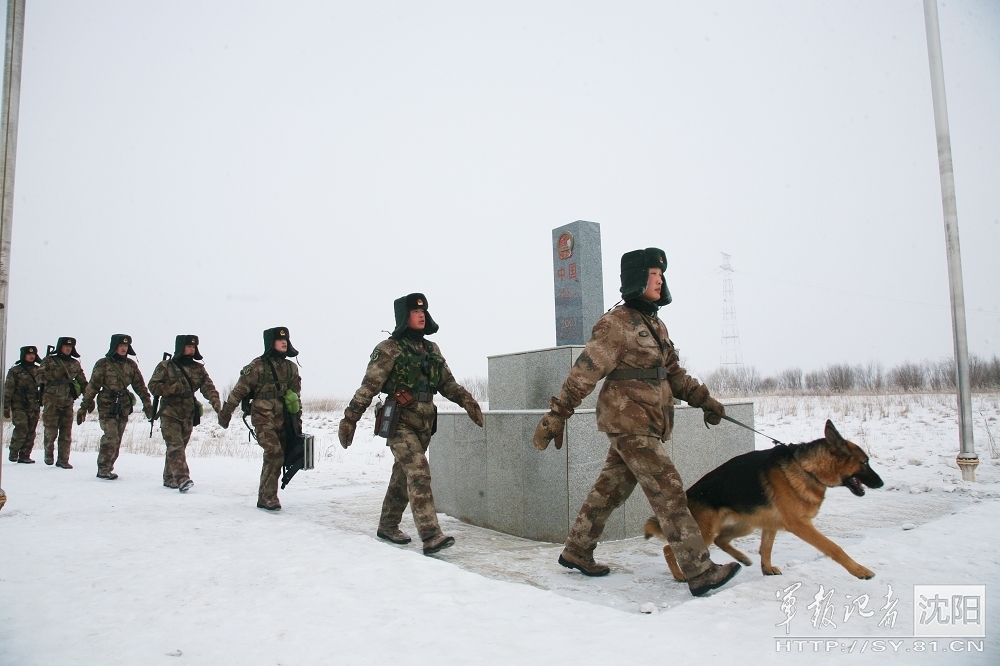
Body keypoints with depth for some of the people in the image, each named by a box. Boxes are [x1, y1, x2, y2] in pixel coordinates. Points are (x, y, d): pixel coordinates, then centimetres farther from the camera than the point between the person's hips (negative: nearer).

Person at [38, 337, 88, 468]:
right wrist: (56, 373, -19)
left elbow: (83, 382, 13)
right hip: (51, 401, -2)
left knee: (66, 433, 2)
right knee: (50, 430, 0)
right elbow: (40, 376, -5)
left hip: (68, 402, 3)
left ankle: (63, 460, 9)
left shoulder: (75, 364, 13)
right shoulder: (49, 361, 5)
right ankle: (48, 454, 22)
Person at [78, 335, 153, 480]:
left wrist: (147, 404, 6)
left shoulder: (131, 365, 7)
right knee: (111, 438, -14)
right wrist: (84, 407, -6)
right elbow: (93, 386, -4)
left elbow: (140, 386, 10)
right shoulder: (103, 364, -4)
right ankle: (103, 469, -6)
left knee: (117, 441, 8)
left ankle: (107, 468, 18)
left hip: (124, 407, 5)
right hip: (107, 406, -4)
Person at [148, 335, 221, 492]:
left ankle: (169, 479, 24)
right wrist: (173, 389, -19)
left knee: (179, 447, 12)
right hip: (170, 414, -4)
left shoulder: (198, 369, 8)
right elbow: (153, 386, -5)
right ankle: (182, 479, -23)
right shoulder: (165, 366, -2)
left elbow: (208, 387, -3)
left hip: (189, 416, 4)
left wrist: (216, 402, -21)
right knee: (175, 447, -14)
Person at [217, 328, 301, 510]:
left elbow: (296, 396, 17)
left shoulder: (291, 367, 10)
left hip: (283, 420, 6)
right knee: (274, 454, -19)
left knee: (276, 458, 8)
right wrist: (225, 413, -4)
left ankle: (265, 497, 20)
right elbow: (239, 390, -5)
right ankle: (268, 497, -8)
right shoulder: (258, 365, -7)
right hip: (263, 418, -6)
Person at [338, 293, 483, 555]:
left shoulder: (431, 349, 14)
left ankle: (387, 526, 30)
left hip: (424, 424, 7)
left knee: (404, 476, 15)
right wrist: (349, 418, -16)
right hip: (400, 423, -7)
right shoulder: (389, 349, -6)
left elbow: (447, 382, 16)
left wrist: (467, 401, 2)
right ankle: (430, 536, -19)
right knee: (419, 473, -17)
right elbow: (369, 386, -11)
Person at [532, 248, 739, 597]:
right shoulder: (617, 323, -13)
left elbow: (673, 371, 21)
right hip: (629, 422, -9)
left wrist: (703, 399, 12)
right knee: (669, 492, -7)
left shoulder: (654, 324, 15)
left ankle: (576, 552, 29)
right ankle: (700, 572, 0)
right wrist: (557, 415, -16)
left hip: (647, 423, 9)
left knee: (610, 489, 15)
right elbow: (584, 372, -16)